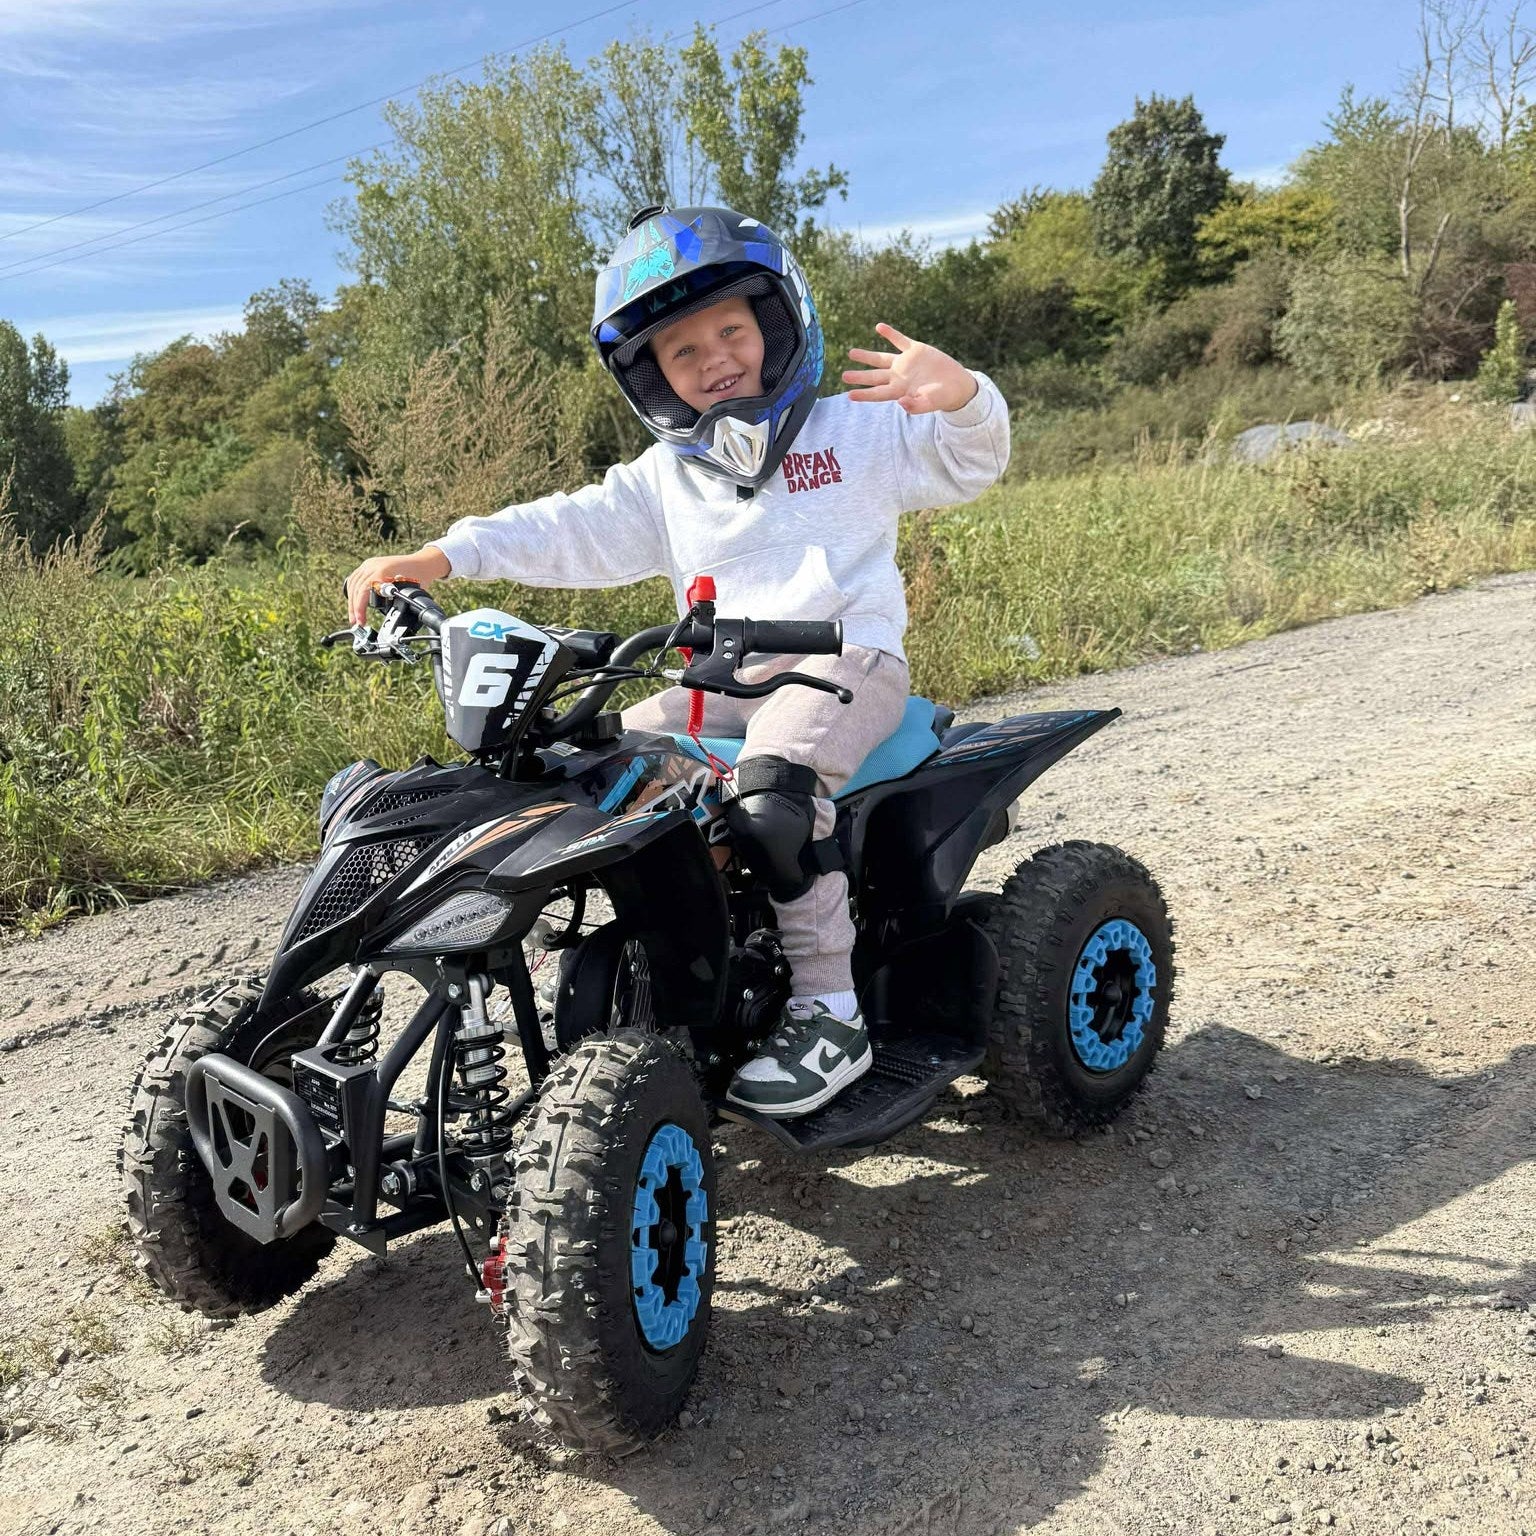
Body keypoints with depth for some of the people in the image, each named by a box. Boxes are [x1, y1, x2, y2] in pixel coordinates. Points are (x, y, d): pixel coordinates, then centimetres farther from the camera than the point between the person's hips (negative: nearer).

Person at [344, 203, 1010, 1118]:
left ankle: (831, 1015, -22)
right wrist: (441, 558, -8)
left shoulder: (857, 431, 8)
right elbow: (571, 530, 5)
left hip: (846, 658, -5)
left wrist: (958, 393, -24)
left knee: (772, 787, -34)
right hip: (724, 681, 5)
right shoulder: (664, 480, 17)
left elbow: (969, 464, 0)